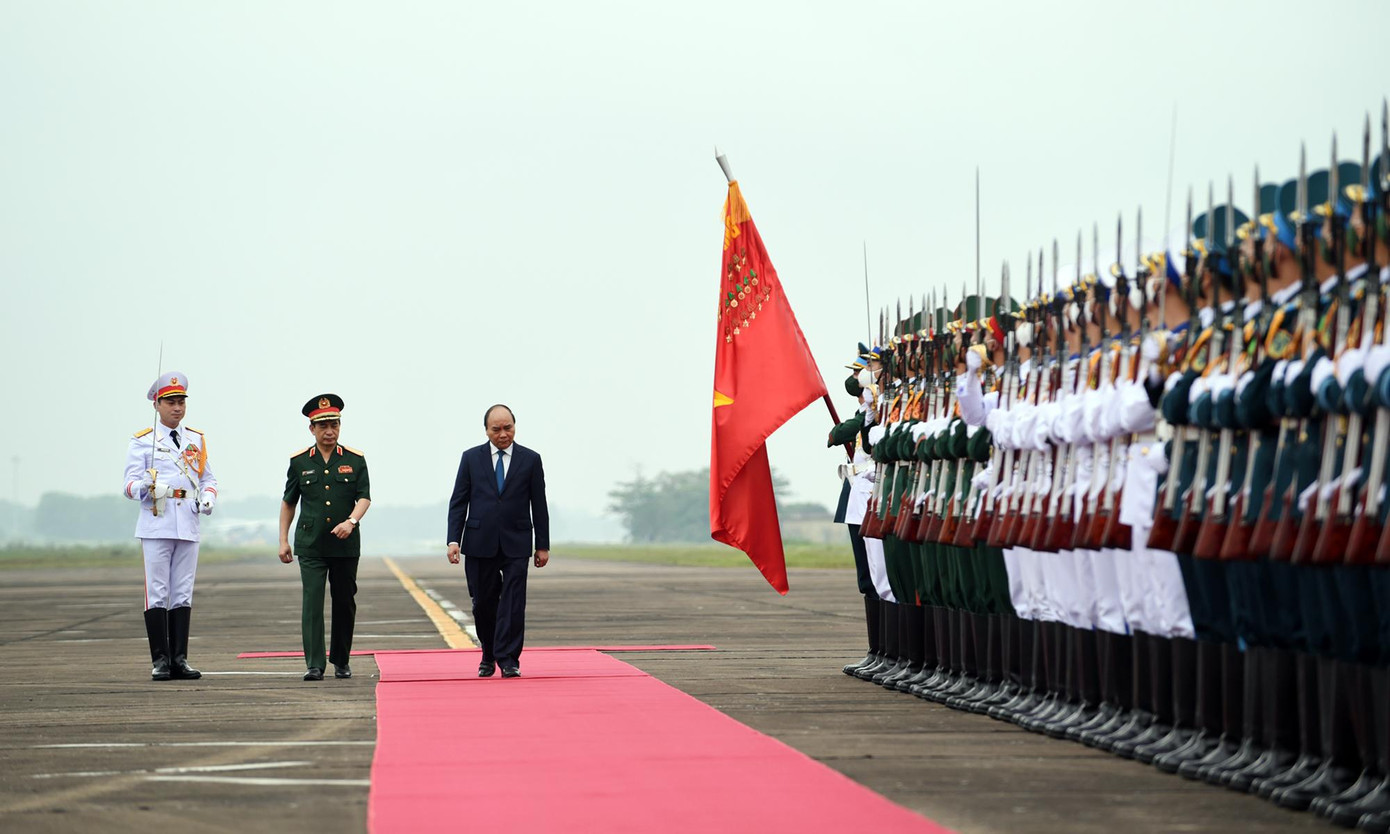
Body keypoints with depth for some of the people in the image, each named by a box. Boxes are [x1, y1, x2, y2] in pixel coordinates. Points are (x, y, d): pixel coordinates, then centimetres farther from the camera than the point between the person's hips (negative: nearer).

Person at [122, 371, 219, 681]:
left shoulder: (196, 440, 15)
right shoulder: (143, 441, 3)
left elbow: (208, 477, 18)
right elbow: (131, 482, -3)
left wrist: (208, 496, -4)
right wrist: (144, 488, -26)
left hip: (188, 524, 4)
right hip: (156, 524, -4)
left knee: (183, 594, 4)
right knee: (157, 594, -5)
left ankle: (180, 659, 7)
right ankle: (160, 661, -3)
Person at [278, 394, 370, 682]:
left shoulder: (355, 460, 3)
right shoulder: (299, 461, 5)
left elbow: (365, 497, -3)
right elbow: (288, 502, 11)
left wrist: (350, 522, -22)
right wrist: (283, 541, 6)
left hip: (345, 545, 1)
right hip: (310, 546, -1)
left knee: (345, 603, 8)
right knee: (312, 602, -10)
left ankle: (341, 661, 22)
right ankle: (314, 665, -13)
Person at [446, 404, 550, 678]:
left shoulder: (530, 460, 4)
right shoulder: (471, 458, 5)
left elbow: (539, 506, 6)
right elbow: (458, 502, 4)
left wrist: (542, 545, 3)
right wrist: (454, 540, -5)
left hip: (516, 544, -1)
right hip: (480, 543, 1)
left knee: (513, 602, -8)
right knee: (483, 604, 7)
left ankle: (508, 660, -7)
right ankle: (489, 656, 23)